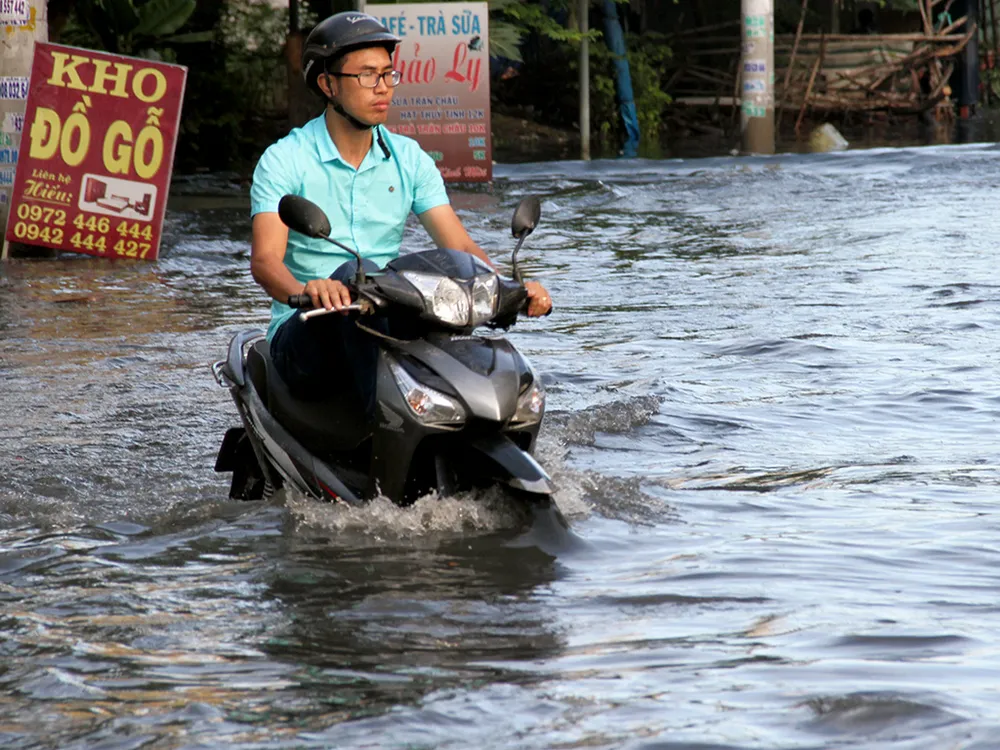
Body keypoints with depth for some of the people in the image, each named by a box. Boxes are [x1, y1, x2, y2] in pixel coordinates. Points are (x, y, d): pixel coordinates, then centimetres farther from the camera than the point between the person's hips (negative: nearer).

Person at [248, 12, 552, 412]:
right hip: (305, 334, -4)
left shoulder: (409, 159, 10)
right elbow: (264, 258, -17)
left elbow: (459, 246, 3)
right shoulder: (283, 161, -4)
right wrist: (304, 290, -41)